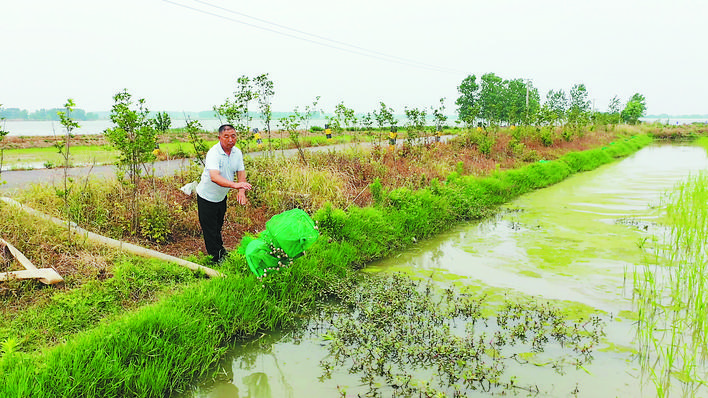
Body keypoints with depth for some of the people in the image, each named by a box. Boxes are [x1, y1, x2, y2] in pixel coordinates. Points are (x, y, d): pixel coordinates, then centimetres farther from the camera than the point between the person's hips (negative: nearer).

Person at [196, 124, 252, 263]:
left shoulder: (237, 152, -8)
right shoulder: (213, 153, -31)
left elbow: (241, 173, -7)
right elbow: (214, 177, -45)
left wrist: (241, 191, -26)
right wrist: (234, 185, -60)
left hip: (222, 196, 6)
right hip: (207, 196, -6)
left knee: (218, 225, 24)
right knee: (209, 228, 4)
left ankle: (220, 249, 44)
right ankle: (216, 258, 19)